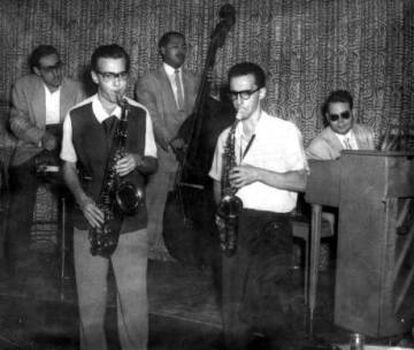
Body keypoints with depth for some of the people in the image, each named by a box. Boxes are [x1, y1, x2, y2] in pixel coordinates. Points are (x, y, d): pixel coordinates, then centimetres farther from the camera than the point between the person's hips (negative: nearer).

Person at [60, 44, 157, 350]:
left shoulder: (141, 114, -1)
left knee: (135, 302, 3)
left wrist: (138, 161, -16)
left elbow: (153, 164, 7)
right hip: (90, 221, 0)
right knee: (90, 302, 9)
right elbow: (68, 167, 6)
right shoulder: (76, 117, -3)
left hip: (132, 221, 0)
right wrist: (83, 200, -11)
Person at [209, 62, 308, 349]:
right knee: (234, 308, 8)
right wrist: (221, 209, 0)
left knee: (269, 309, -6)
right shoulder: (227, 136, 14)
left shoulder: (285, 131, -1)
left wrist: (257, 174, -17)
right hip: (235, 226, 4)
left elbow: (301, 181, -6)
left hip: (272, 227, -4)